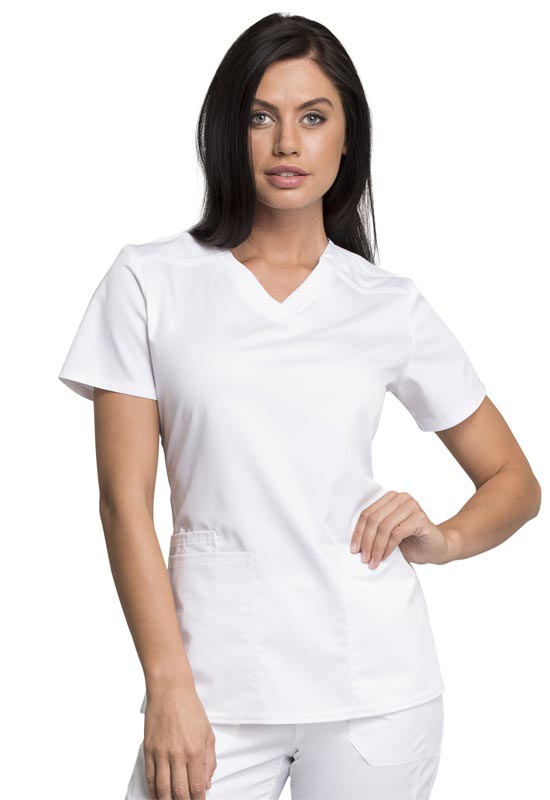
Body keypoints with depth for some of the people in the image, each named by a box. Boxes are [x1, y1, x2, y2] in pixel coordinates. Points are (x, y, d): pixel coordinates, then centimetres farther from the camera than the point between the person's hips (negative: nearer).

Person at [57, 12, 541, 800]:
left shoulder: (392, 306, 5)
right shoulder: (150, 282, 1)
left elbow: (516, 483, 13)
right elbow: (126, 498, -2)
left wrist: (442, 540, -8)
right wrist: (169, 690, -8)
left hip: (374, 680, 1)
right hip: (217, 679, -1)